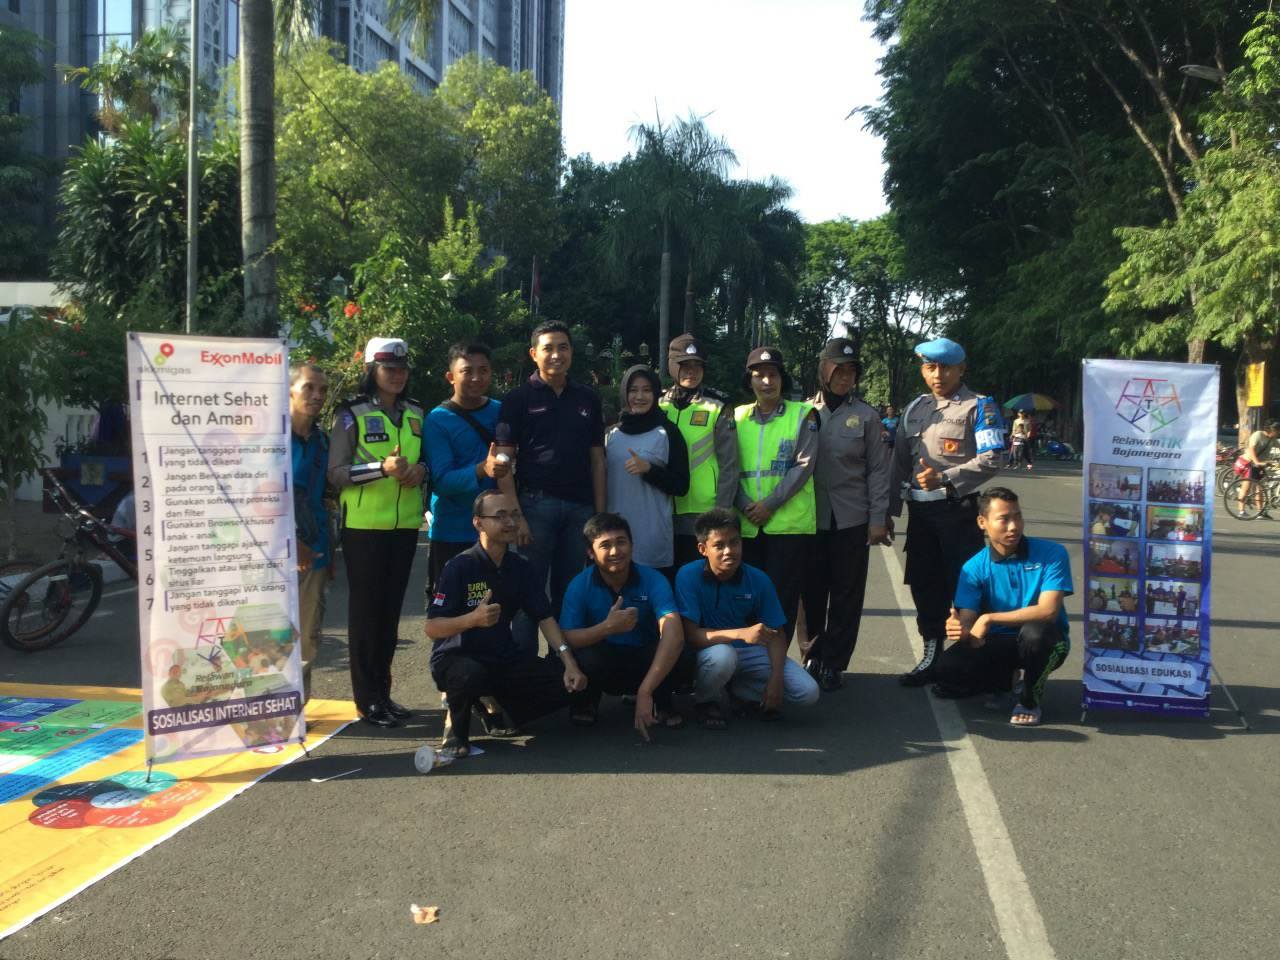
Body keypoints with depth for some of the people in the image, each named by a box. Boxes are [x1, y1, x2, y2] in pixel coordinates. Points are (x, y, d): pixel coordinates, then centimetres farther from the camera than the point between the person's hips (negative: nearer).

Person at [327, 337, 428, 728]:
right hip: (364, 525, -5)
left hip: (405, 525, 5)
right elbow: (336, 473, -10)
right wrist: (382, 468, -24)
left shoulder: (416, 413, 10)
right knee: (365, 610, 2)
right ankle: (367, 699, 10)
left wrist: (421, 468, -5)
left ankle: (383, 692, 22)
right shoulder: (352, 415, -5)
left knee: (391, 609, 11)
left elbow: (426, 458, 18)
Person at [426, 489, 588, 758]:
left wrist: (569, 663, -10)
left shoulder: (521, 568, 2)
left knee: (567, 685, -10)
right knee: (472, 676, -41)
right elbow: (432, 629, -18)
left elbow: (545, 618, 3)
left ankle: (497, 708, 15)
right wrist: (472, 619, -37)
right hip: (456, 658, -6)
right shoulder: (459, 567, -16)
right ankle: (457, 725, -5)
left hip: (504, 658, 6)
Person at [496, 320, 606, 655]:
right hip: (536, 504, -3)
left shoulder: (588, 399, 12)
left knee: (569, 592, 10)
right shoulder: (518, 399, 1)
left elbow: (597, 461, 13)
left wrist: (600, 514, 6)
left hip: (580, 507, 4)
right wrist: (515, 516, -12)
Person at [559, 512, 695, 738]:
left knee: (685, 656, -32)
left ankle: (662, 702, 3)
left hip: (646, 664, 0)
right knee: (585, 657, -35)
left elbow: (674, 634, -32)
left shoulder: (653, 580, -18)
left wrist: (645, 692, -44)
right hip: (605, 665, 0)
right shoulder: (580, 585, -13)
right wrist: (608, 627, -39)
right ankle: (588, 700, 3)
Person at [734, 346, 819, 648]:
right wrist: (745, 506, -9)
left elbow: (803, 466, -7)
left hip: (790, 523, -3)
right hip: (748, 525, 3)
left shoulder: (803, 414, 2)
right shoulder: (737, 417, 11)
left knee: (782, 599, 0)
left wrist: (769, 505, -14)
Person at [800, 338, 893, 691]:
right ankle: (814, 656, 22)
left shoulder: (865, 415, 2)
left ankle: (833, 663, 16)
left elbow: (878, 470, 2)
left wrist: (878, 519, -2)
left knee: (847, 596, 5)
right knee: (812, 593, 7)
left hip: (851, 520, 0)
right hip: (811, 519, 0)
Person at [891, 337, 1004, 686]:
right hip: (920, 510, 6)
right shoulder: (915, 408, 14)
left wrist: (944, 478, -21)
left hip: (958, 509, -6)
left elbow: (991, 460, -12)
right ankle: (932, 654, 25)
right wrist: (891, 510, 14)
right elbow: (900, 462, 17)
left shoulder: (979, 407, -2)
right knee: (923, 584, 11)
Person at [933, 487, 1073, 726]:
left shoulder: (1052, 553, -15)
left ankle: (1029, 698, -7)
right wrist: (962, 631, -40)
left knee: (1035, 631, -38)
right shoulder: (975, 568, -8)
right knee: (949, 669, -22)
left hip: (1044, 643, -2)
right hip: (998, 643, 3)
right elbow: (967, 621, -13)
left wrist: (989, 619, -30)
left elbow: (1048, 610, -25)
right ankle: (1008, 681, 11)